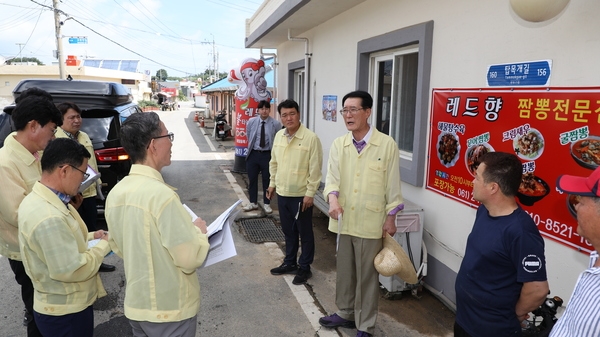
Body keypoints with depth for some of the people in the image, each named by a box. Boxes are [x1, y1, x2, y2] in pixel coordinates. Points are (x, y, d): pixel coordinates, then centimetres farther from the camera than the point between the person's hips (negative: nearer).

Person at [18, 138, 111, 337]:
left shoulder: (37, 199, 0)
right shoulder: (48, 217, -32)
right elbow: (73, 270, -28)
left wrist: (89, 237, 3)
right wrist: (104, 245, -15)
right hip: (65, 312, -9)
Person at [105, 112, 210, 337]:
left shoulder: (116, 193, -2)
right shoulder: (161, 194, -27)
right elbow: (190, 259, -24)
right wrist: (199, 231, -5)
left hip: (136, 304, 7)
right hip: (169, 309, -7)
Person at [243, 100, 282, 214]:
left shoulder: (276, 124, -10)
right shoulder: (251, 122, -1)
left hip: (267, 154, -2)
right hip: (253, 154, 3)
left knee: (267, 180, 8)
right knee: (252, 179, 11)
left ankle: (267, 204, 22)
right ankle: (253, 203, 26)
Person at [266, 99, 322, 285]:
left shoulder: (311, 138, -15)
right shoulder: (278, 136, 5)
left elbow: (315, 168, -15)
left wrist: (310, 193, -16)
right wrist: (272, 183, 15)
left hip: (301, 195, -6)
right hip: (282, 193, 6)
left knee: (305, 233, 8)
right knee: (288, 231, 19)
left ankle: (304, 268, 23)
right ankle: (290, 262, 35)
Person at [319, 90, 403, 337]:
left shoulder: (387, 144, -9)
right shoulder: (338, 144, 2)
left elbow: (393, 184, -5)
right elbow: (332, 177, -4)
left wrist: (391, 218, -4)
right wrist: (333, 198, -24)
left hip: (371, 222, -4)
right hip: (344, 219, 4)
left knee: (367, 275, 8)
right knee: (344, 270, 19)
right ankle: (345, 313, 40)